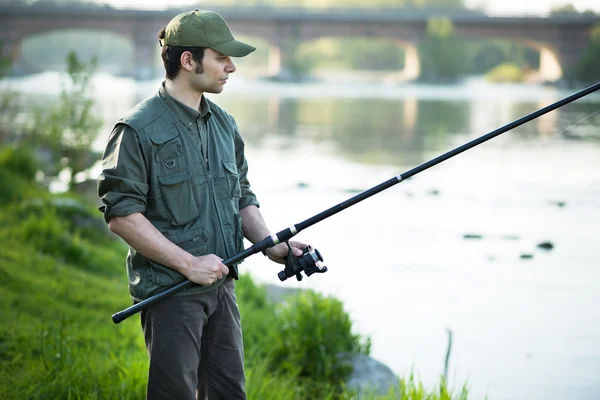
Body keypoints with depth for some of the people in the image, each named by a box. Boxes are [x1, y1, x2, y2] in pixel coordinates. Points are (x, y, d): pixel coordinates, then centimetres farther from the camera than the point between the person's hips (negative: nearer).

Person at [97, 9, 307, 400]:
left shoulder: (224, 125, 11)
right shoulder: (139, 130, -13)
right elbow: (121, 214, -17)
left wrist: (271, 245, -1)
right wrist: (189, 264, -19)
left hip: (221, 286, 7)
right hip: (169, 291, -7)